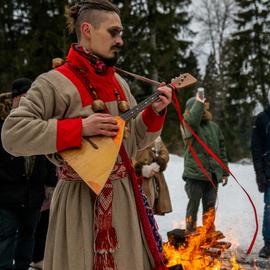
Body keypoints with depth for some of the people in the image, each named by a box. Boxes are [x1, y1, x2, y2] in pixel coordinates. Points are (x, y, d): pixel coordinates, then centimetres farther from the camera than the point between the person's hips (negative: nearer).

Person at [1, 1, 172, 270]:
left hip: (122, 196, 7)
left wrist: (155, 112, -1)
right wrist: (80, 128, -23)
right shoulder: (56, 82, -12)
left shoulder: (119, 83, 10)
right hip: (80, 198, -7)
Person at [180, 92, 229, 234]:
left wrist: (224, 172, 15)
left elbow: (221, 150, 17)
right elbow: (192, 121, -31)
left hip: (213, 174, 5)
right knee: (193, 205, 0)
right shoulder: (186, 125, -3)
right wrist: (199, 103, -22)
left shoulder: (214, 126, 13)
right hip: (194, 174, -5)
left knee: (210, 207, 12)